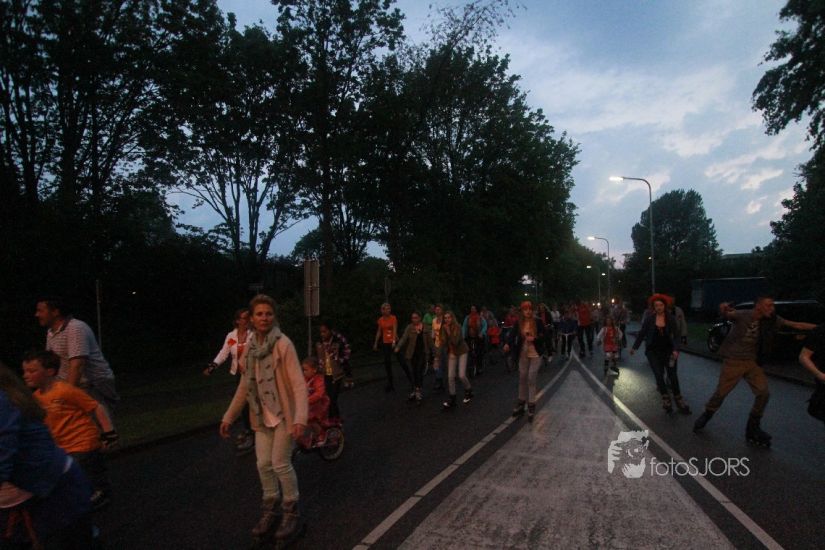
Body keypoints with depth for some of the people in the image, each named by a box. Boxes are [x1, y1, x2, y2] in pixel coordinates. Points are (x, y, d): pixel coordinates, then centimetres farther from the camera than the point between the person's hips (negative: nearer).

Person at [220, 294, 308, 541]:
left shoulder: (283, 344, -18)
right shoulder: (250, 346, 2)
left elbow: (299, 383, -22)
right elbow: (244, 386, 12)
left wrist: (300, 418, -32)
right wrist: (228, 417, 13)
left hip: (284, 413, -6)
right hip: (263, 416, 6)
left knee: (281, 464, 0)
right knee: (264, 464, 12)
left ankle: (292, 513, 23)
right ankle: (270, 510, 34)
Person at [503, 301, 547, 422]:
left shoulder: (538, 322, -10)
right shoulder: (519, 323, -4)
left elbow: (543, 337, -6)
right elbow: (512, 334, -14)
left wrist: (534, 339, -25)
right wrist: (508, 344, -33)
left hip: (535, 354, -3)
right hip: (523, 354, 3)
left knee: (531, 379, -5)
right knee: (522, 378, 13)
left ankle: (531, 406, 7)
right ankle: (521, 404, 28)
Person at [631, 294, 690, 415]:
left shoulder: (670, 318, -6)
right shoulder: (649, 318, -8)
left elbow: (676, 335, -4)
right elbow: (642, 333, 1)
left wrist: (676, 349, -19)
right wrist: (634, 347, 4)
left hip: (668, 350, 1)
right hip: (653, 351, -1)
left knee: (673, 376, 3)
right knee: (659, 375, -7)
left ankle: (678, 400, 19)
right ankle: (666, 399, 10)